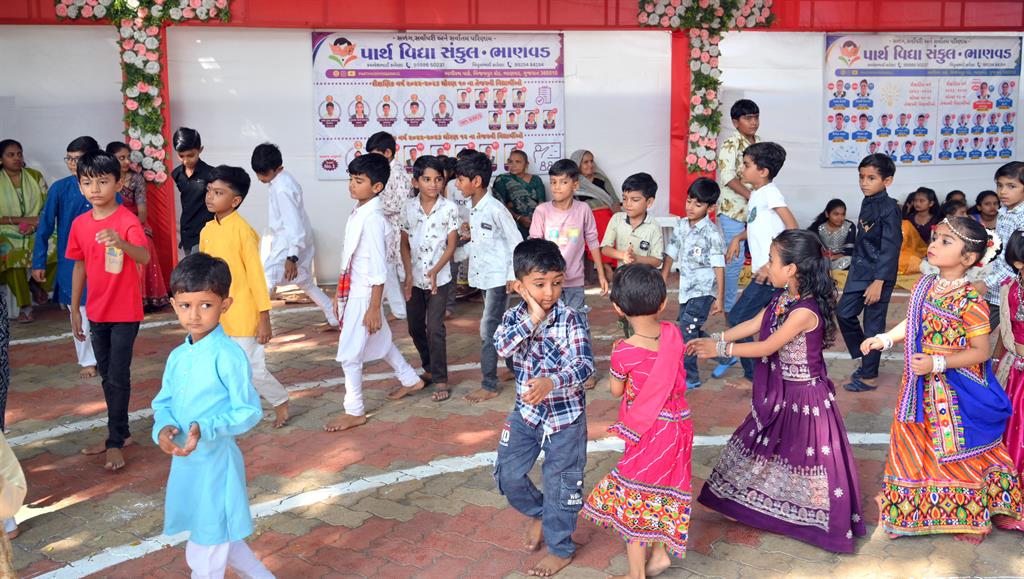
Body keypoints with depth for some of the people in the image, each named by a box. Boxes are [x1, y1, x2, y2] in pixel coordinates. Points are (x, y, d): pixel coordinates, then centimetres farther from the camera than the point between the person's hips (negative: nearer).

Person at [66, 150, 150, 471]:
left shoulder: (128, 220, -15)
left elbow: (144, 256, -31)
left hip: (125, 312, -6)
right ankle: (121, 432, 29)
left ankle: (115, 442, 9)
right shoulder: (80, 223, 3)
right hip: (96, 312, 6)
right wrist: (75, 309, 13)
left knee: (118, 376, -2)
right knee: (107, 375, 15)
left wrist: (121, 242, -52)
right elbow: (80, 266, 11)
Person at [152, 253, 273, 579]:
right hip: (184, 464, 8)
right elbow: (163, 402, 10)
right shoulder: (177, 357, 4)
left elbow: (250, 411, -17)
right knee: (221, 540, 24)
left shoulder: (229, 355, -18)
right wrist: (163, 428, -11)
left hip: (216, 463, -7)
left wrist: (205, 428, -28)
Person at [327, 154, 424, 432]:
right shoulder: (356, 213, 6)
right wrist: (340, 292, 18)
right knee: (380, 341, 23)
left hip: (365, 295, -9)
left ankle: (355, 412, 12)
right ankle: (411, 380, 42)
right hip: (352, 291, 9)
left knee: (349, 354, -1)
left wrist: (374, 307, -19)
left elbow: (379, 269, -20)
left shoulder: (373, 219, -21)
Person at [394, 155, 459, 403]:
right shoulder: (409, 207, -1)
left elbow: (451, 245, -7)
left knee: (435, 329, -6)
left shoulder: (449, 208, -8)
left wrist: (435, 271, -18)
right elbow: (404, 243, 4)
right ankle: (429, 369, 33)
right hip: (414, 278, 4)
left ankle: (440, 379, 4)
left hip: (439, 278, -4)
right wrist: (408, 274, -6)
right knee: (415, 328, 13)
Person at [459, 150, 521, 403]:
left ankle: (489, 386, 3)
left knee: (488, 330, -6)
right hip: (483, 276, 8)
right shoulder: (474, 209, 6)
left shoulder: (495, 209, -18)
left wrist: (513, 276, -14)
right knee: (498, 327, 17)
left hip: (498, 277, -8)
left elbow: (516, 242, -14)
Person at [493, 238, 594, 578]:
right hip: (526, 411, 4)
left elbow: (584, 365, -29)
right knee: (507, 475, 10)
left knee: (559, 484, 7)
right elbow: (502, 346, -25)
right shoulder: (514, 317, -6)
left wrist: (551, 382, -46)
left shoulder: (571, 321, -18)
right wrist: (533, 318, -31)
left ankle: (561, 549, 30)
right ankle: (538, 513, 41)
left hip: (565, 415, -4)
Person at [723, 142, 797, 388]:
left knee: (738, 318, -5)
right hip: (763, 271, 9)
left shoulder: (770, 192, -14)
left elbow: (793, 229, -20)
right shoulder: (755, 194, 12)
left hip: (771, 273, -9)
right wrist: (737, 239, 12)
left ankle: (753, 377, 3)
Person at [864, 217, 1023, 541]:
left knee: (958, 454, 10)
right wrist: (884, 339, -1)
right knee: (915, 446, 18)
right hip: (921, 390, 6)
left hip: (956, 393, -6)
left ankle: (973, 518, 32)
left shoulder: (970, 301, -21)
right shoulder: (924, 287, -1)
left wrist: (937, 363, -25)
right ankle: (915, 508, 38)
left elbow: (981, 351, -18)